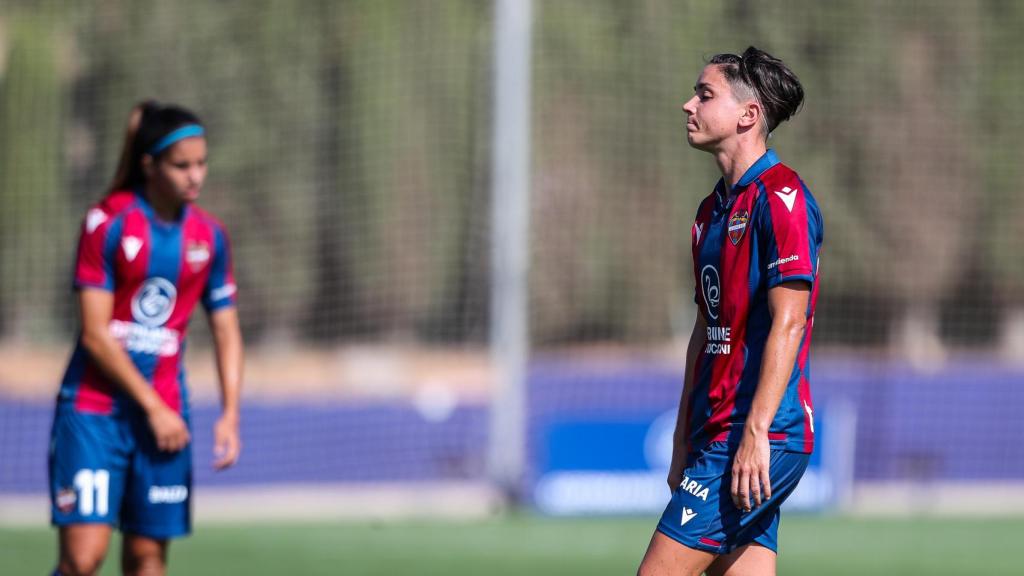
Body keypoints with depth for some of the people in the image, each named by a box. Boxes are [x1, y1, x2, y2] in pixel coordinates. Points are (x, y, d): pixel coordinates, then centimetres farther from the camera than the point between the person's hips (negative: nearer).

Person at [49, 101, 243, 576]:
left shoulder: (209, 236, 5)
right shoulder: (108, 222, -9)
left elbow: (226, 331, 12)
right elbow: (95, 334, -11)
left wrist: (230, 414, -1)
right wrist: (153, 407, -11)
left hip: (164, 412, 4)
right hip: (94, 407, -4)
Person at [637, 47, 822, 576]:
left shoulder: (780, 197, -10)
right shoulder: (713, 210, 19)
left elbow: (787, 322, -17)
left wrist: (756, 433, -22)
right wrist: (683, 444, 21)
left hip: (761, 439, -9)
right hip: (717, 434, 9)